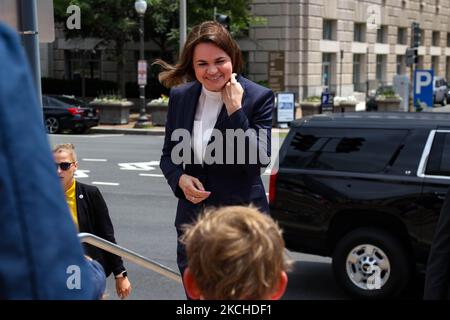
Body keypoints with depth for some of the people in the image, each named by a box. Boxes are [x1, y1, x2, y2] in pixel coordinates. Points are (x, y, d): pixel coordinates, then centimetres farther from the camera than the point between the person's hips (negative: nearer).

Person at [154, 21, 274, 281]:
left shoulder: (259, 97, -9)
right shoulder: (180, 96, 3)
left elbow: (259, 160, -17)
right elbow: (168, 155, 12)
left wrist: (235, 110, -21)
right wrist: (180, 179, -9)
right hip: (192, 217, 4)